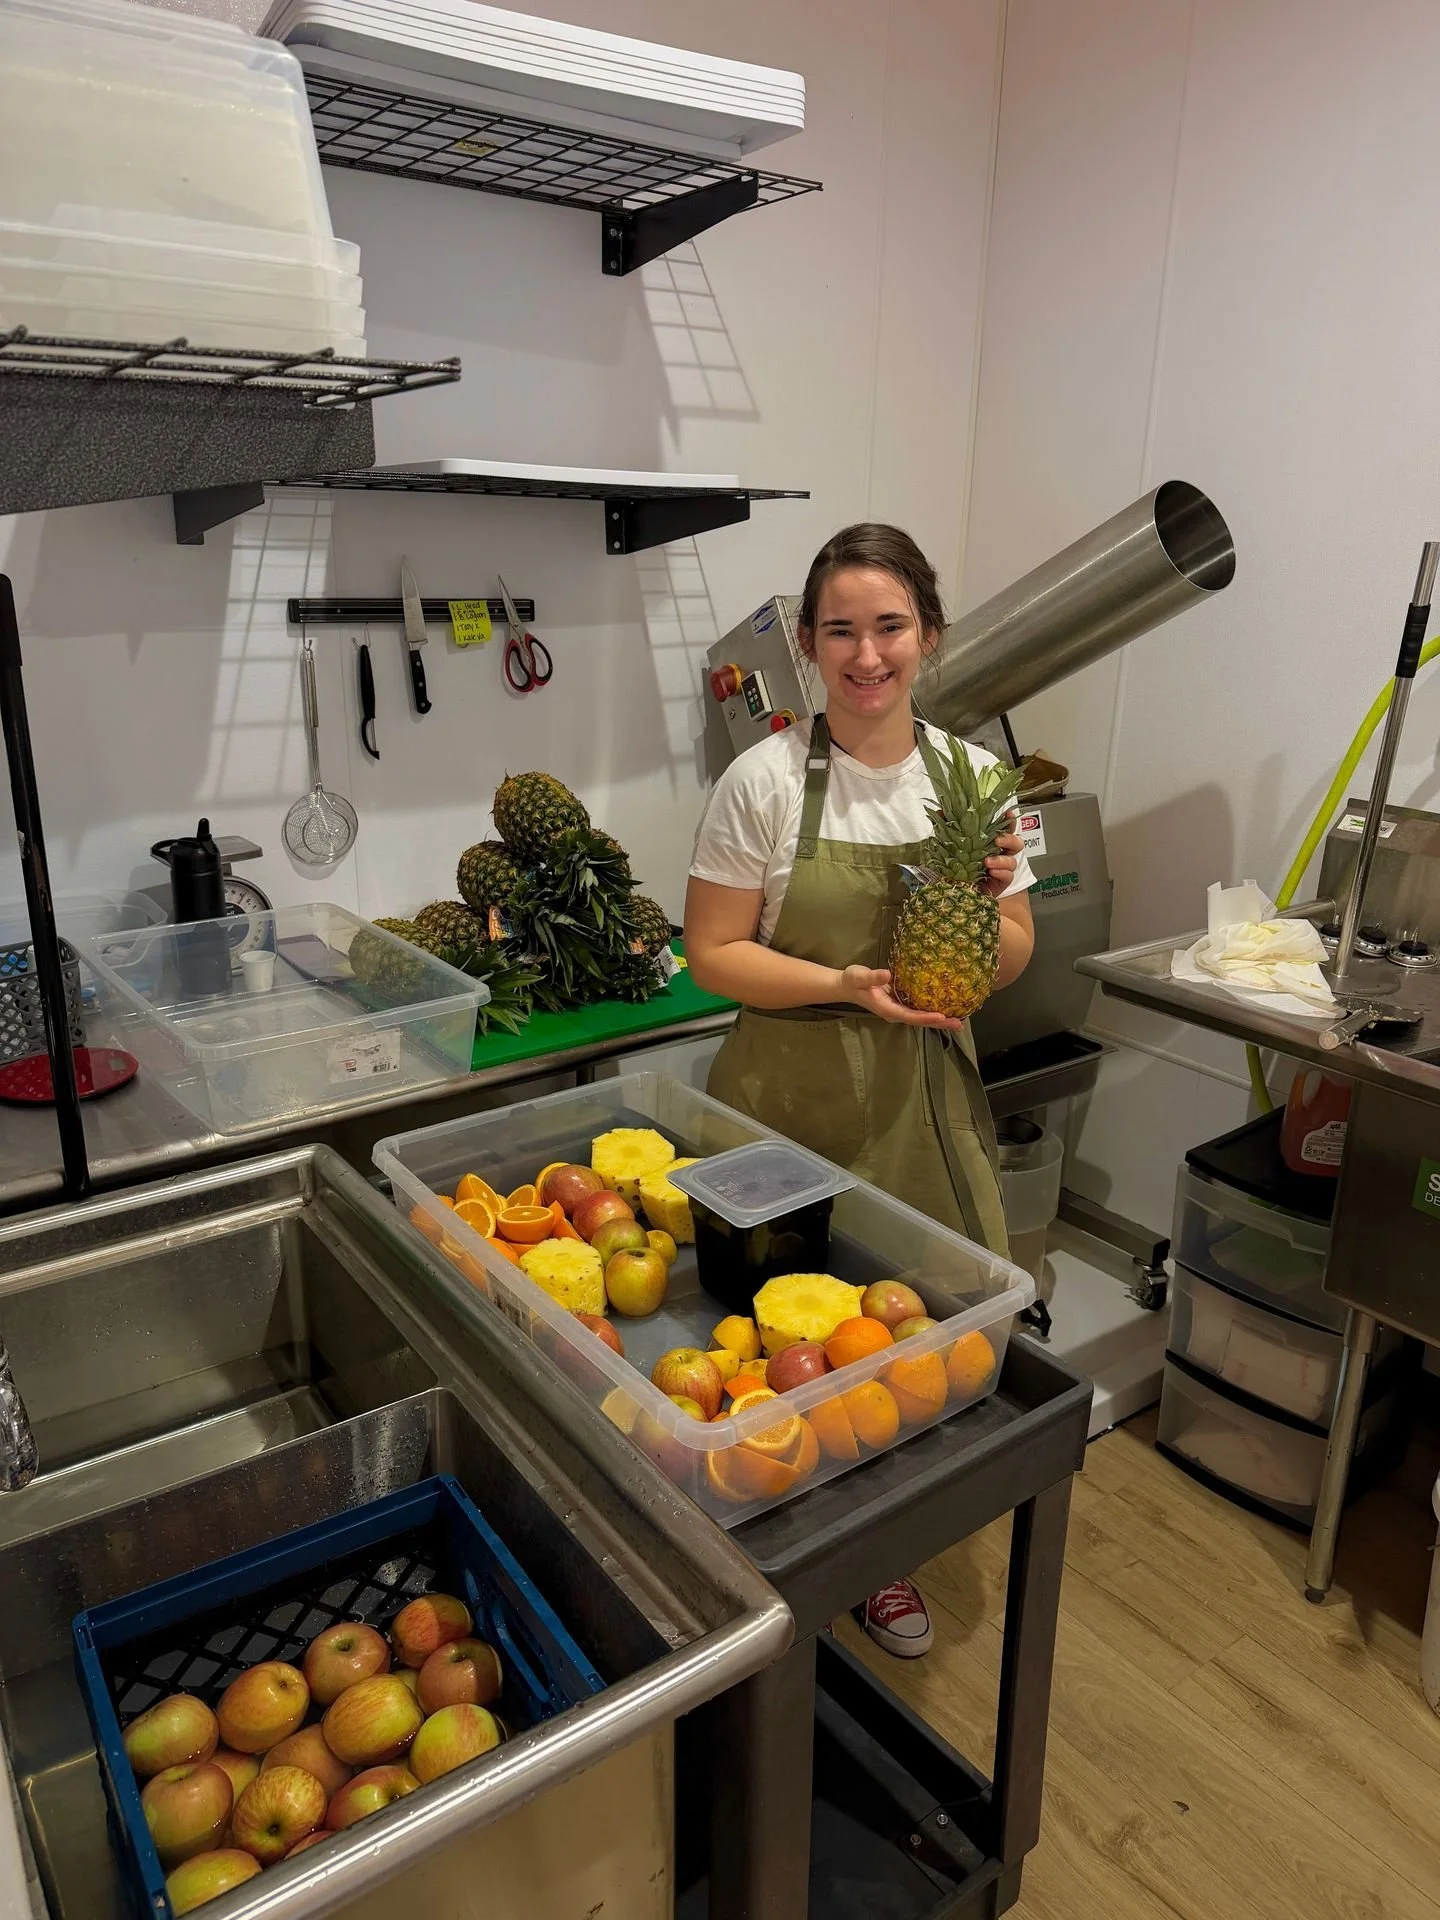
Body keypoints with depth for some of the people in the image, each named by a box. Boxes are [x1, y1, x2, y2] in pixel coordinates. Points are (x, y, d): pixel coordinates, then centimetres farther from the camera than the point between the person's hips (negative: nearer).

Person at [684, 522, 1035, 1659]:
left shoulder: (974, 780, 2)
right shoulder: (766, 780, -8)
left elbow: (1012, 963, 9)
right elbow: (713, 955, -7)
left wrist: (986, 903, -13)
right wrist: (847, 985, -20)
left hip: (927, 1097, 3)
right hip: (792, 1098, -3)